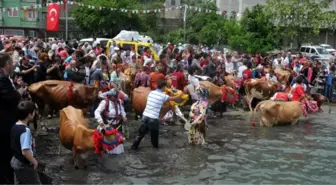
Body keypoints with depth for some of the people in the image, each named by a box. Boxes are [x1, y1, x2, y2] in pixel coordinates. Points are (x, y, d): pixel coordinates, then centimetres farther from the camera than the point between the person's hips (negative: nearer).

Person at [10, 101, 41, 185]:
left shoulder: (15, 126, -1)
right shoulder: (25, 130, -27)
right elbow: (25, 151, -31)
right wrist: (34, 161, -16)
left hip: (15, 161, 8)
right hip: (24, 165, -8)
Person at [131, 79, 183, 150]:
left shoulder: (151, 92, 6)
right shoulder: (163, 96, -7)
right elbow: (173, 98, 7)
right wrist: (181, 94, 24)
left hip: (145, 116, 5)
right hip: (153, 118, -5)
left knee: (141, 132, 12)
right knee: (154, 133, 16)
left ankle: (134, 145, 13)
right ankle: (155, 145, 31)